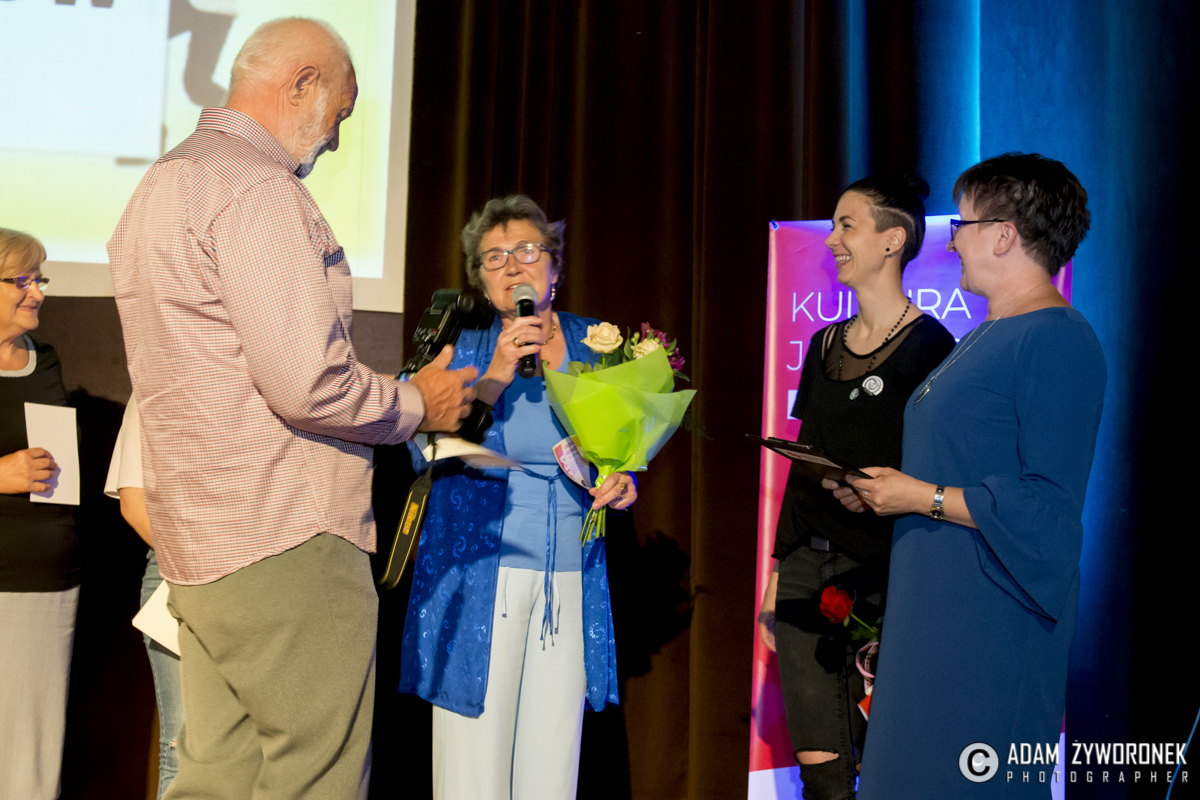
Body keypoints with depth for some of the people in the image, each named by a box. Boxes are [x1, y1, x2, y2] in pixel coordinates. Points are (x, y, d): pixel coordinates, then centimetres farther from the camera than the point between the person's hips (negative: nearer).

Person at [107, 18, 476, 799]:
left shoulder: (163, 184, 21)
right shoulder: (257, 190, -13)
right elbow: (306, 383, -21)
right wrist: (418, 405, -3)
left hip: (201, 543, 10)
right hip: (287, 537, -10)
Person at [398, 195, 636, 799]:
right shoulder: (464, 349, 5)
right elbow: (426, 453, -5)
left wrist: (624, 483, -3)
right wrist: (494, 377, -14)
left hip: (571, 582, 2)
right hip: (478, 576, -2)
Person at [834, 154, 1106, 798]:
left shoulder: (1057, 341, -16)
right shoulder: (986, 336, 16)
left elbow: (1047, 508, -22)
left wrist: (922, 498, -16)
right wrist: (881, 491, 10)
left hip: (993, 622, -10)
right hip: (934, 612, 10)